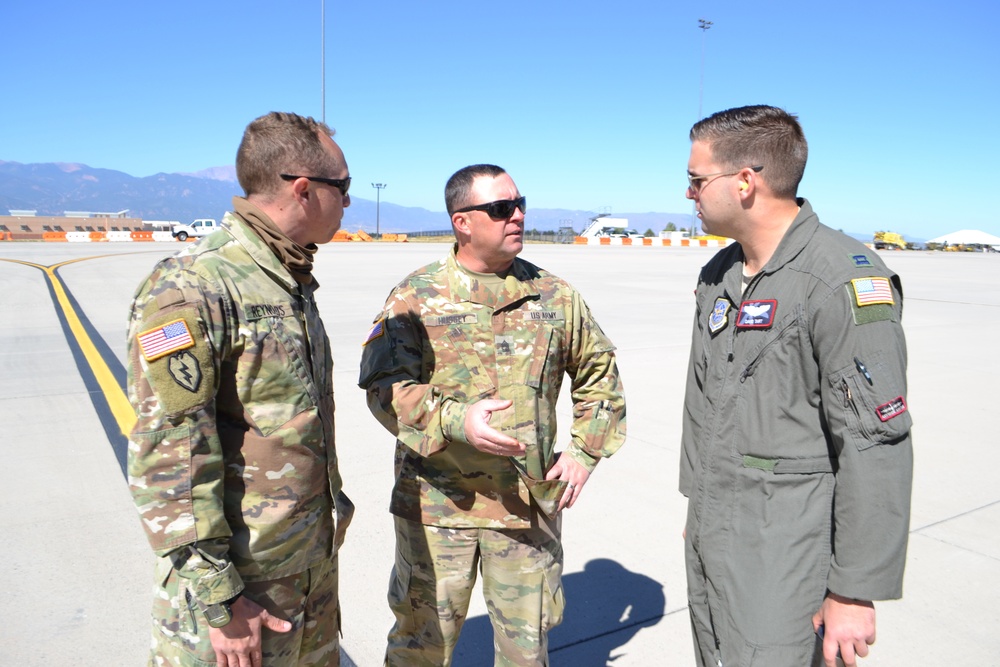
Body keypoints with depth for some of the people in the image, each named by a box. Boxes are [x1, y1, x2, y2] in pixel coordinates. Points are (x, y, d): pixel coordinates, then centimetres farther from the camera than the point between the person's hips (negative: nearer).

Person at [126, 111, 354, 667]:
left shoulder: (293, 282, 8)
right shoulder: (189, 290, -21)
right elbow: (168, 460, -23)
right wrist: (220, 604, -20)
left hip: (315, 560, 8)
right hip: (234, 577, -8)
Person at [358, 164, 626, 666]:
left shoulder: (553, 295, 5)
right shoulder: (417, 296, -4)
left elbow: (599, 370, 16)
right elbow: (383, 386, -10)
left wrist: (584, 452, 7)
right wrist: (456, 421, -26)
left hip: (531, 502, 3)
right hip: (437, 500, -2)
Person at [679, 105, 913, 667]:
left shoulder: (844, 282, -18)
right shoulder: (719, 273, 7)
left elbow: (875, 451, -20)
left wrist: (856, 591, -17)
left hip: (783, 556, -7)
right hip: (709, 537, 8)